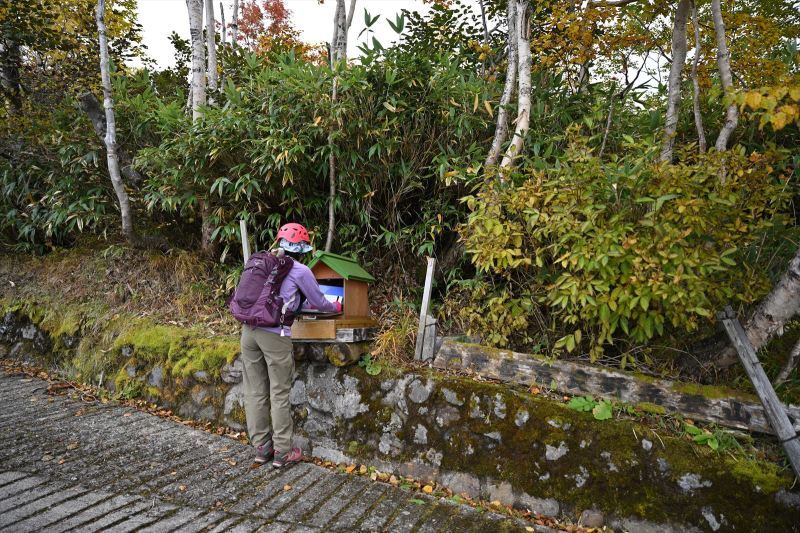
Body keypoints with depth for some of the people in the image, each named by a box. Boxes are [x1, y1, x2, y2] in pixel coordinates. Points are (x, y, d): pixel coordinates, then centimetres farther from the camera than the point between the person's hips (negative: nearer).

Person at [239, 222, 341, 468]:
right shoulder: (300, 271, -2)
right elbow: (318, 303, 9)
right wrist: (337, 307, 29)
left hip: (249, 330, 6)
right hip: (274, 334, -5)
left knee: (255, 392, 12)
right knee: (279, 394, 5)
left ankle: (261, 447, 22)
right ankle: (282, 452, 13)